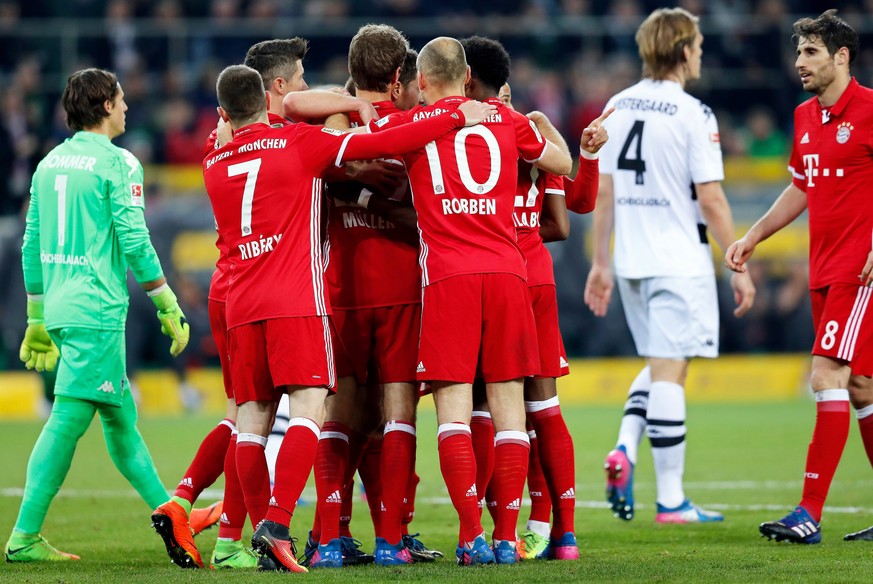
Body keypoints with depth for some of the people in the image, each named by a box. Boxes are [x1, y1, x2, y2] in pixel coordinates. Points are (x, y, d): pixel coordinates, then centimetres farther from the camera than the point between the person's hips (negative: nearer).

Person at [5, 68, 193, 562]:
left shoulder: (50, 163, 15)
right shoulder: (118, 163, -7)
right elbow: (134, 242, -13)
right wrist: (169, 308, -6)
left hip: (60, 307, 9)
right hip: (97, 310, -8)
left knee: (120, 415, 16)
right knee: (69, 419, -9)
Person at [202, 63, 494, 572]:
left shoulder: (213, 167, 13)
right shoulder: (299, 143, 0)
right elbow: (381, 146, -3)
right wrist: (458, 118, 3)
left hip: (242, 307, 5)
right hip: (297, 301, -5)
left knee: (252, 420, 5)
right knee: (308, 410, -10)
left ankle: (261, 532, 2)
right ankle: (277, 523, -24)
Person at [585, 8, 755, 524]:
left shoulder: (617, 107, 8)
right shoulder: (692, 114, -12)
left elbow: (603, 191, 11)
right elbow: (712, 200, -13)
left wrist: (600, 263, 17)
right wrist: (740, 268, -7)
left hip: (631, 262, 6)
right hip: (679, 262, -6)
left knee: (661, 362, 21)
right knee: (670, 371, -4)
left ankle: (626, 447, -1)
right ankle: (671, 500, -2)